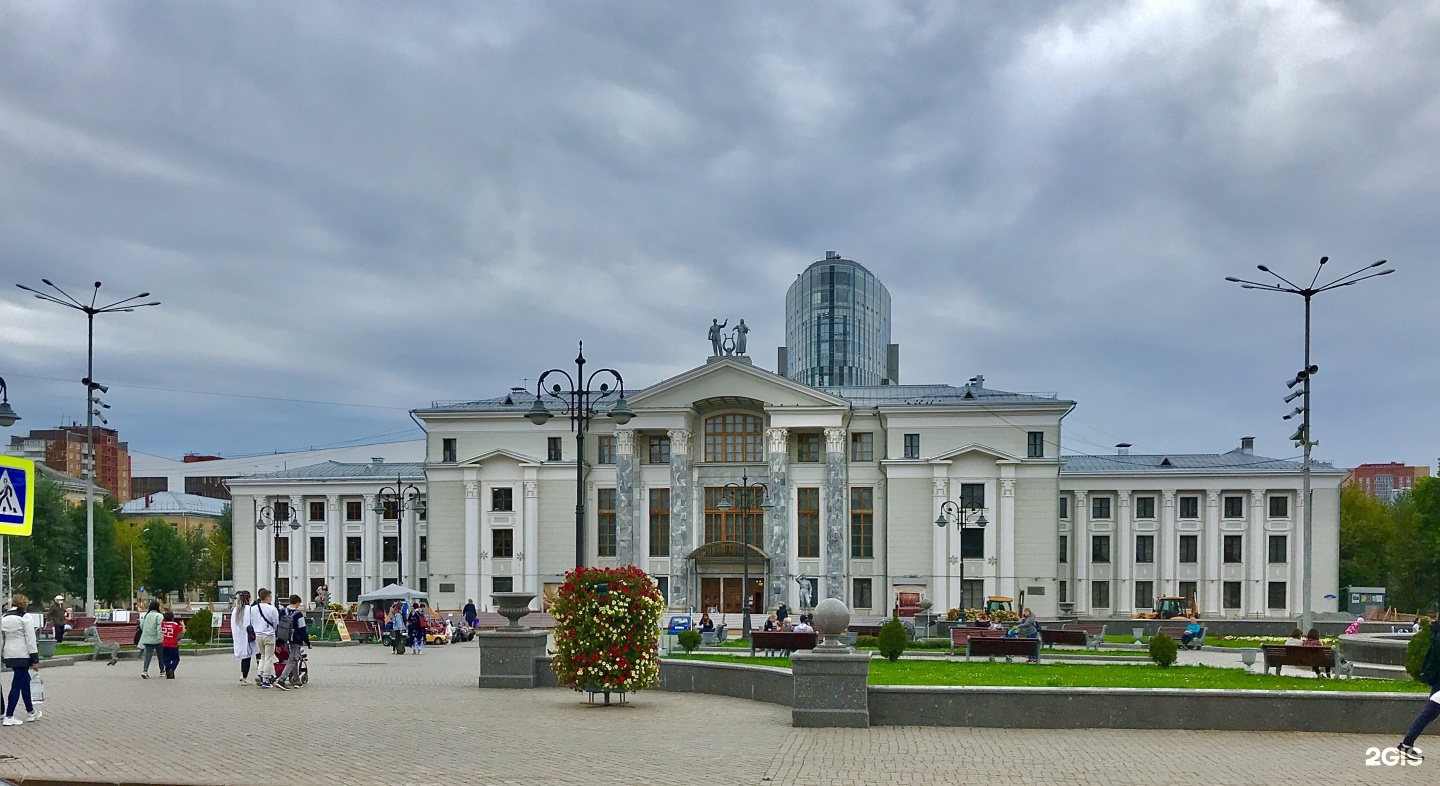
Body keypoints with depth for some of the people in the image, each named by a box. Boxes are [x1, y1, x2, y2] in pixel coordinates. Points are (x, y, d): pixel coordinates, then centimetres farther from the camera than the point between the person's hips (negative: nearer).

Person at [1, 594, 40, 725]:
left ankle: (31, 712, 27)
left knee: (25, 680, 18)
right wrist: (35, 660, -10)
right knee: (17, 685, -2)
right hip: (22, 655, -7)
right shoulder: (25, 618, -10)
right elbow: (30, 640, -12)